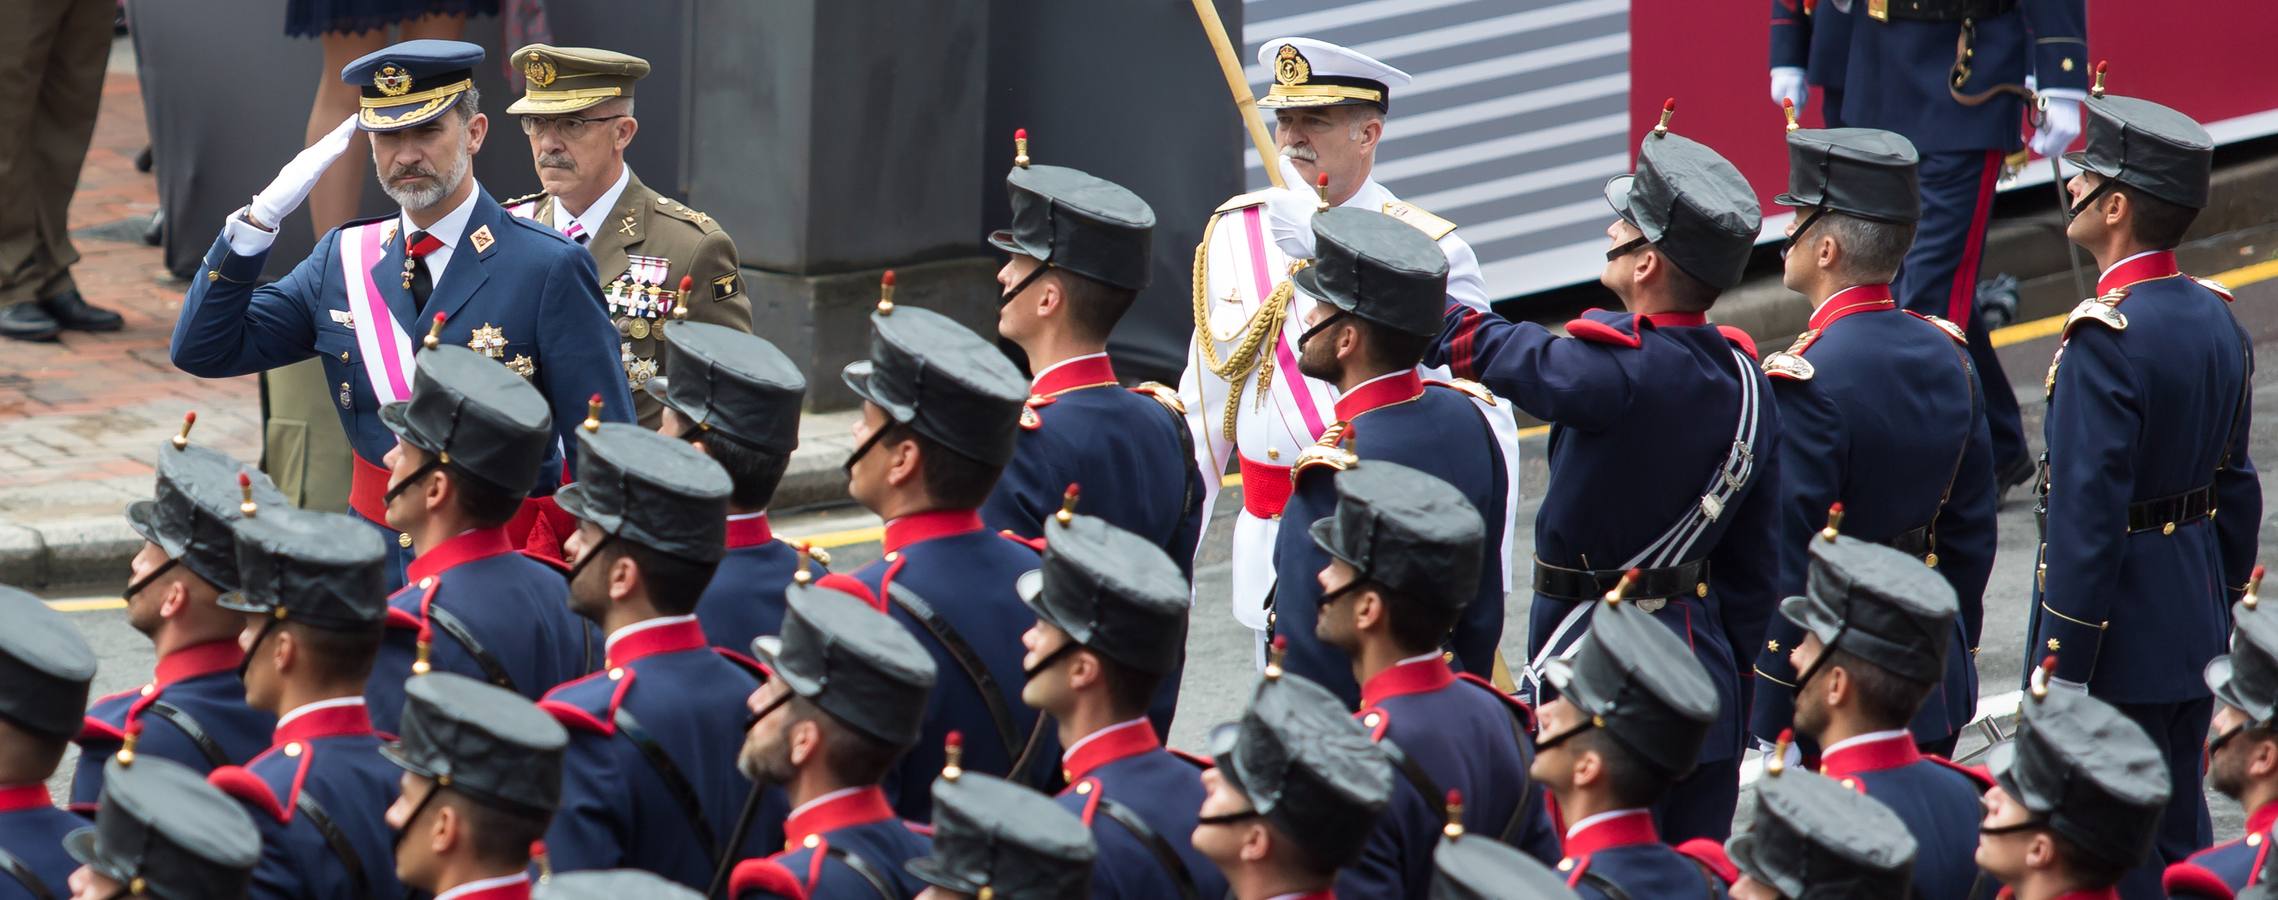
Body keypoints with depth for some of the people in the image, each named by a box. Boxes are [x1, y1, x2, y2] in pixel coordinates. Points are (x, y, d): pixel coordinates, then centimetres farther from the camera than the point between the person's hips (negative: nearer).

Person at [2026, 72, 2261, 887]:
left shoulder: (2105, 340, -21)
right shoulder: (2215, 318, 5)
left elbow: (2086, 520, -22)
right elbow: (2238, 490, 13)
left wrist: (2058, 676, -18)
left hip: (2118, 636, -8)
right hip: (2195, 630, 8)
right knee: (2181, 840, 16)